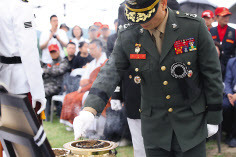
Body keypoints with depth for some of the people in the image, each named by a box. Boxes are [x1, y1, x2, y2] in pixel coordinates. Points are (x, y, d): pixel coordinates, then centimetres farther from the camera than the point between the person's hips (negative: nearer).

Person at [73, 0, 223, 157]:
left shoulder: (194, 26, -13)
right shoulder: (127, 36, -8)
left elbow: (212, 73, -6)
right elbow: (111, 72, -11)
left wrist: (213, 117, -2)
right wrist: (90, 109, -27)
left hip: (190, 119, -2)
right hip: (153, 123, 2)